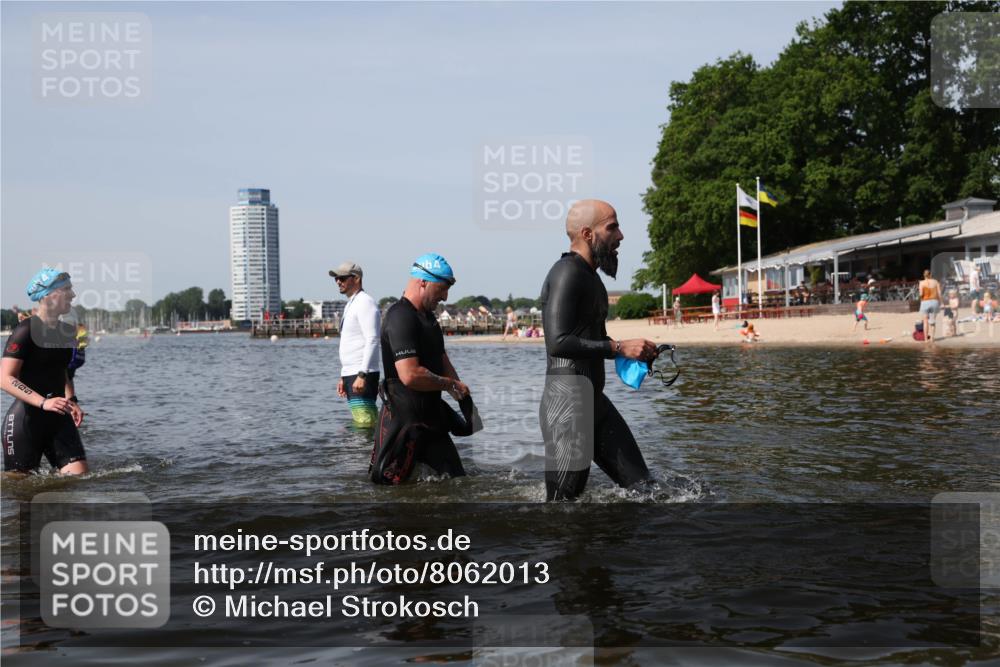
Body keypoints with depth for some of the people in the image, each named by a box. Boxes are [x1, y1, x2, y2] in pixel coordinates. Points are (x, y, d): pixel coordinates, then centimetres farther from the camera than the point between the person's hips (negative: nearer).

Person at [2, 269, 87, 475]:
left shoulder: (68, 331, 11)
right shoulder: (26, 331, -11)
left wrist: (71, 400, 9)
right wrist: (43, 402, -27)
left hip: (59, 417, 6)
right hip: (25, 418, -6)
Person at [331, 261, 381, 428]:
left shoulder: (365, 302, -9)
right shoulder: (350, 305, 21)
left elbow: (372, 341, -19)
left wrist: (362, 375, -25)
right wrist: (343, 377, 22)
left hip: (362, 375, -10)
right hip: (351, 374, 10)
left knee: (364, 422, -14)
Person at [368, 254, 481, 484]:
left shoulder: (428, 316, 16)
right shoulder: (401, 318, -19)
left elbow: (441, 359, 25)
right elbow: (410, 375, -29)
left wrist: (462, 393, 10)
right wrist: (449, 384, -13)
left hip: (431, 416, 10)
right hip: (402, 419, -10)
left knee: (456, 481, 12)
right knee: (386, 484, -4)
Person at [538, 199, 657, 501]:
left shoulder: (589, 275, 17)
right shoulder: (567, 274, -15)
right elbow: (559, 342, -25)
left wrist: (635, 351, 11)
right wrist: (619, 347, -23)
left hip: (595, 402, 10)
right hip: (567, 406, -10)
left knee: (643, 488, 9)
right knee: (563, 500, -3)